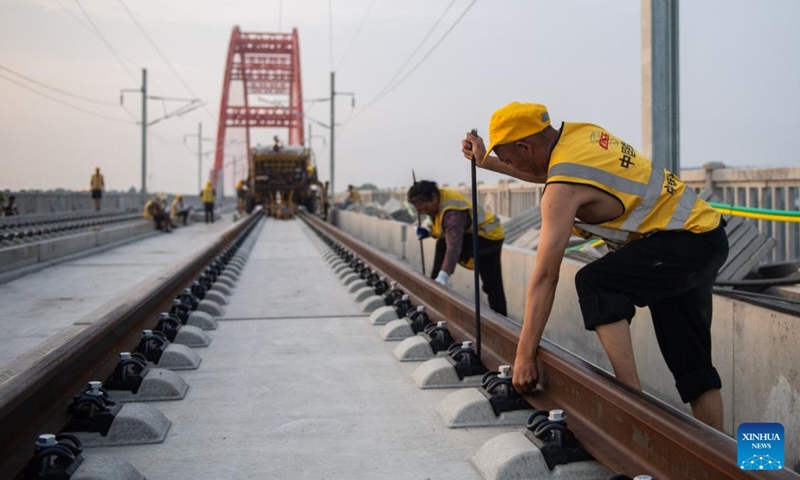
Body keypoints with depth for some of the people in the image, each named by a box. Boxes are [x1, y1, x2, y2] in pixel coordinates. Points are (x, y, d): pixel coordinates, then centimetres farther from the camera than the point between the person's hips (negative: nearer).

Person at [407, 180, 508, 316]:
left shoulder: (453, 212, -33)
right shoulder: (438, 199, -4)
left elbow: (453, 246, -42)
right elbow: (444, 230, 13)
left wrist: (442, 277, -49)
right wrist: (429, 232, -7)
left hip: (490, 236, -10)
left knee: (443, 244, -26)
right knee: (493, 286, 11)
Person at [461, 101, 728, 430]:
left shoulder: (563, 187, -21)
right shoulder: (578, 132, 3)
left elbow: (544, 279, -20)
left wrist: (525, 356, -17)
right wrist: (485, 161, 26)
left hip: (687, 240, -10)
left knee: (594, 283, -23)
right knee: (691, 361, 11)